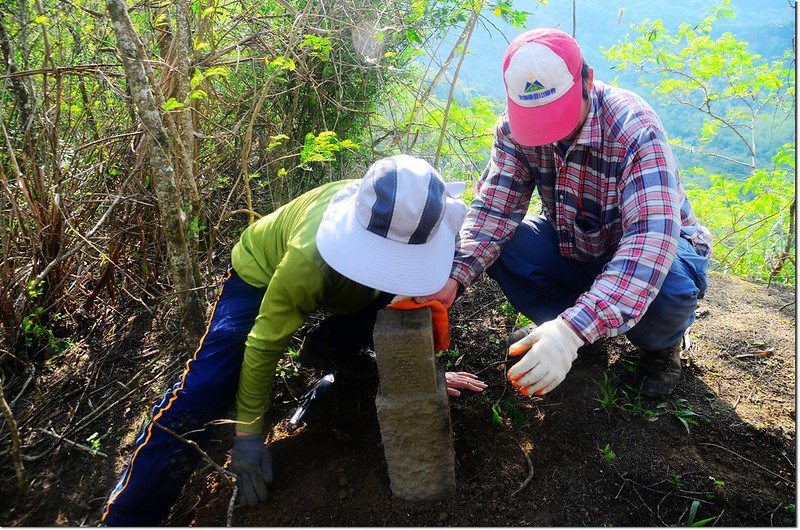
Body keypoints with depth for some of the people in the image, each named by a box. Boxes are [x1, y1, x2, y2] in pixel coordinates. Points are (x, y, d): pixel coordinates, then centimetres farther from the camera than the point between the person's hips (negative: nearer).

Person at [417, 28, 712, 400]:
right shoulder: (514, 127, -18)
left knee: (667, 288, -37)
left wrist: (572, 330, -56)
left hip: (658, 245, -3)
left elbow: (651, 240, -44)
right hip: (572, 245, 4)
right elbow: (493, 208, -20)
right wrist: (453, 278, -41)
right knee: (497, 246, -22)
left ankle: (662, 344, 1)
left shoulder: (635, 130, -33)